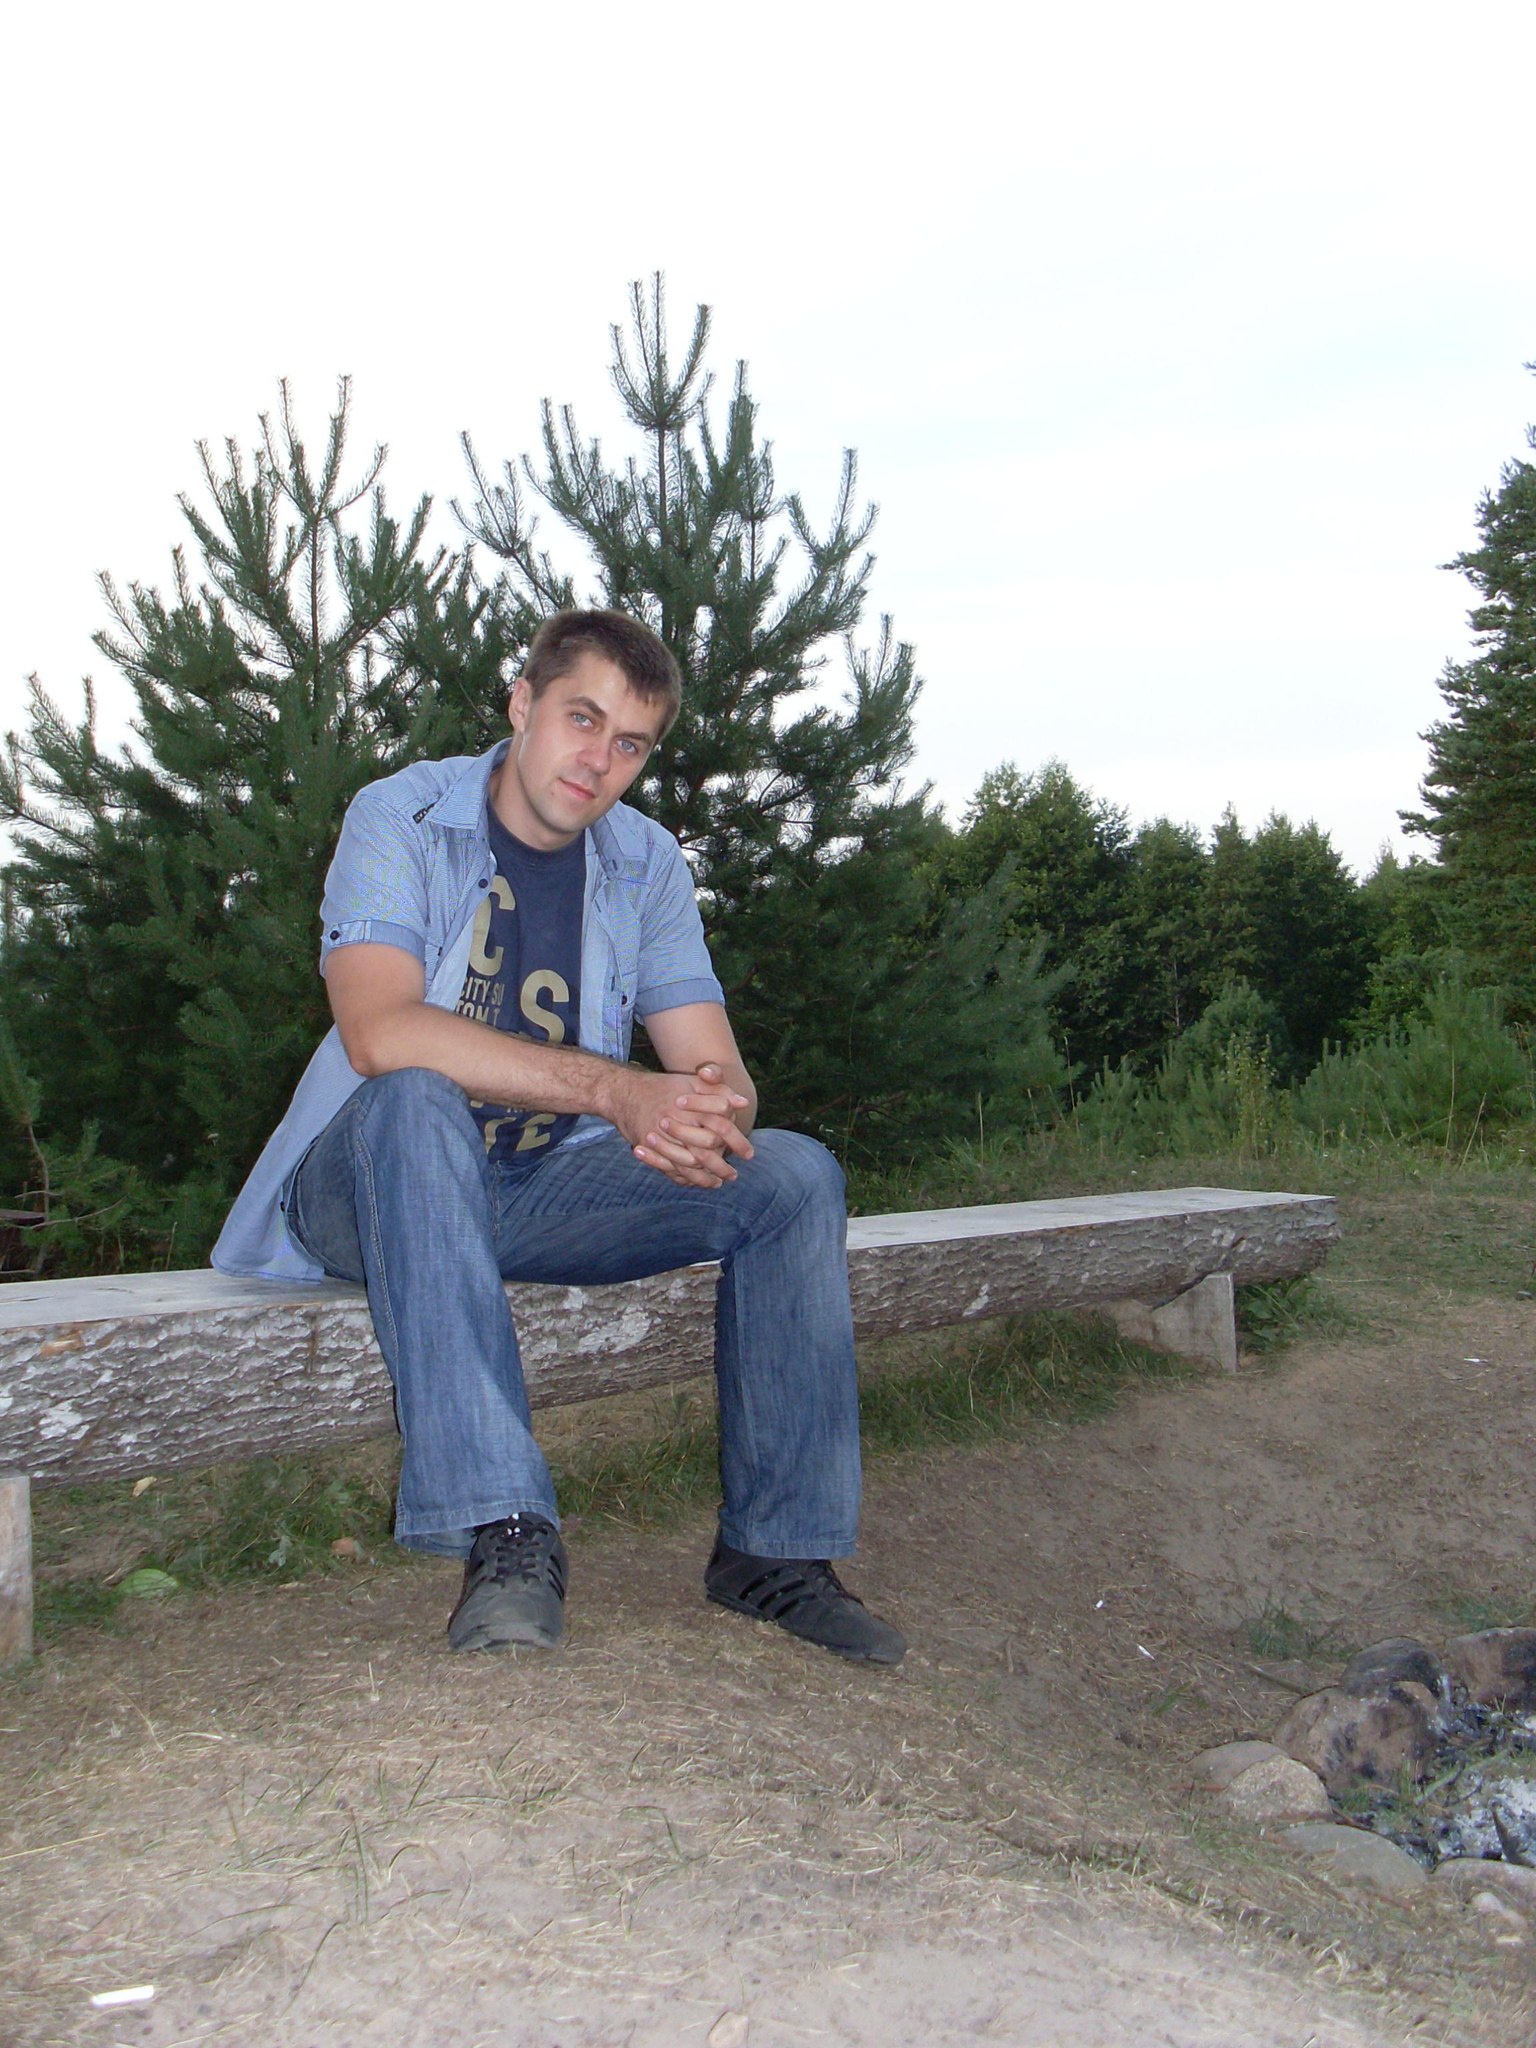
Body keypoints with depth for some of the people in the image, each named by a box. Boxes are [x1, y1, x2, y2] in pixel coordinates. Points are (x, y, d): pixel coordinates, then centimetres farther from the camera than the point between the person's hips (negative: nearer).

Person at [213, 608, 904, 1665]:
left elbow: (721, 1074, 0)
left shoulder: (646, 863, 5)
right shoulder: (401, 818, -9)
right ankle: (506, 1532, -40)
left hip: (544, 1193, 4)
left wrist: (709, 1120, -27)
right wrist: (616, 1090, -34)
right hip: (371, 1185, -4)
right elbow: (381, 1033, -27)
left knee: (794, 1172, -14)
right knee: (417, 1102, -38)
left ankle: (775, 1546, -9)